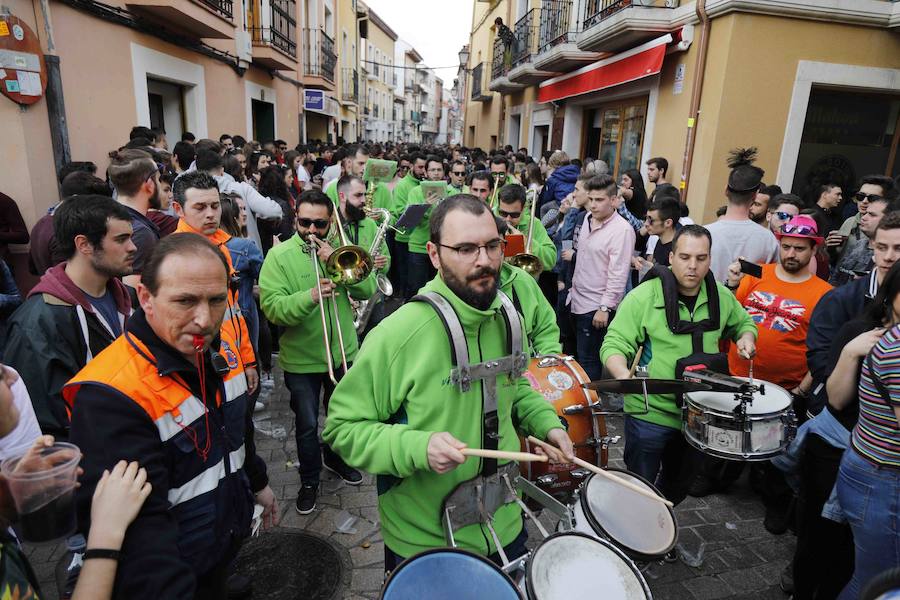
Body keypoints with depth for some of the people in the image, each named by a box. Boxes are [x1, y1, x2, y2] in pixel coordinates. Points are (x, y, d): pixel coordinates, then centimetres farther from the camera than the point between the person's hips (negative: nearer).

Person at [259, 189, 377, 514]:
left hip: (343, 352, 3)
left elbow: (368, 290, -11)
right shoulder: (279, 255, -11)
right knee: (307, 424, 10)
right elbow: (271, 307, -20)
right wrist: (309, 297, -37)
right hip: (301, 358, -3)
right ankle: (309, 481, 33)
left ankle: (335, 457, 49)